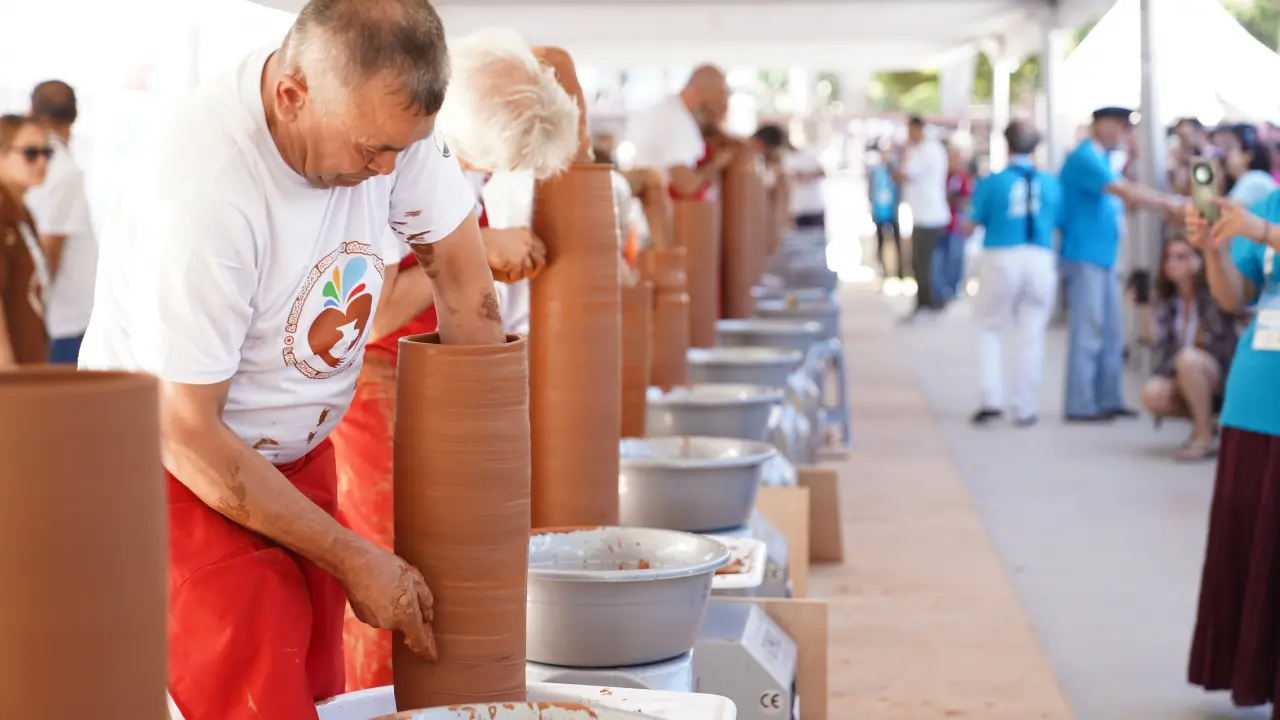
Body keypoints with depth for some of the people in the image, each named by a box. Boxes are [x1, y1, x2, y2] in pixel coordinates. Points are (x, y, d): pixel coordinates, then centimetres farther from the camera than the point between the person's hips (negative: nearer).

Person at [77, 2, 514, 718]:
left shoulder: (386, 110, -14)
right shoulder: (203, 183, -31)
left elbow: (461, 270, 0)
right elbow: (184, 433, -24)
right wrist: (354, 559, -17)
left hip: (298, 455, 6)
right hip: (170, 472, -6)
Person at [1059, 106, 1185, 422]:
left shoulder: (1100, 159, 16)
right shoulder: (1084, 158, -15)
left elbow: (1124, 192, 16)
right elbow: (1124, 191, -21)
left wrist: (1167, 204, 7)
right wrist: (1166, 202, -17)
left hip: (1104, 256, 10)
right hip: (1085, 257, -10)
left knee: (1111, 334, 11)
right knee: (1087, 333, -8)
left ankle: (1108, 400, 16)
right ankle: (1080, 405, -5)